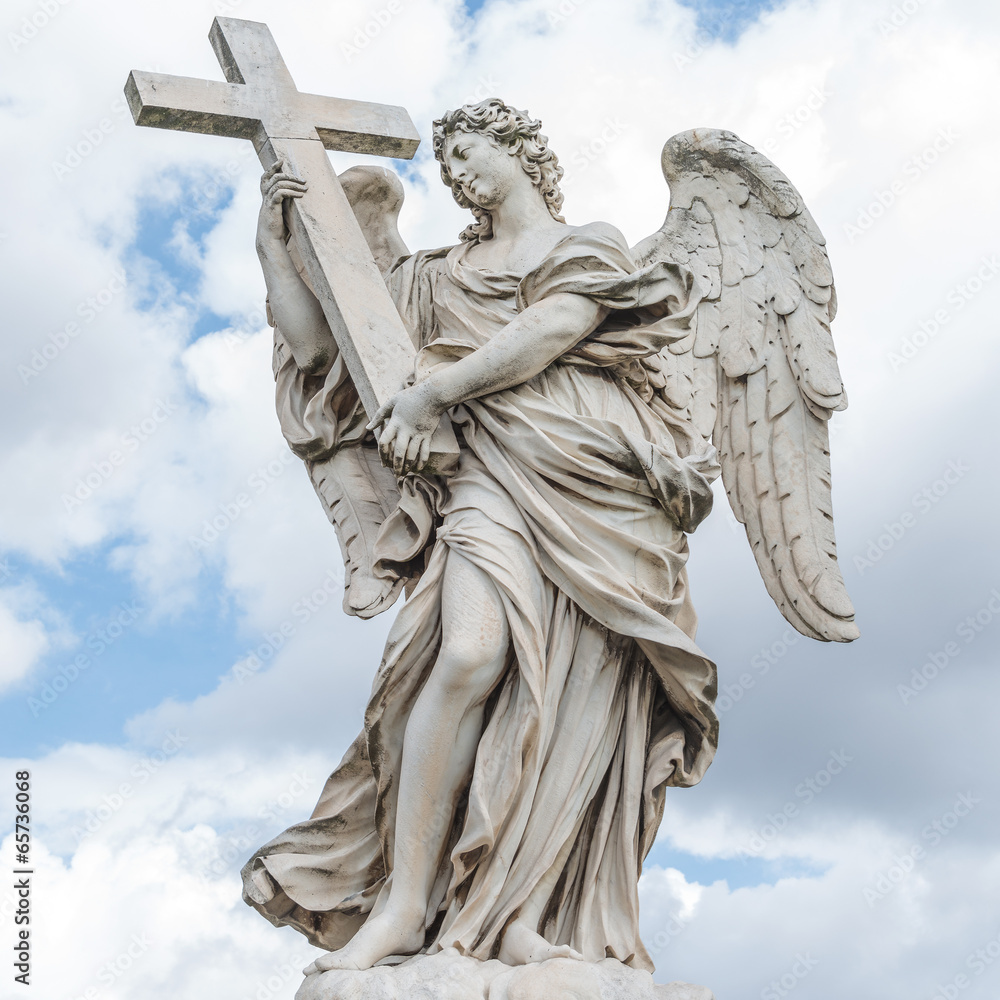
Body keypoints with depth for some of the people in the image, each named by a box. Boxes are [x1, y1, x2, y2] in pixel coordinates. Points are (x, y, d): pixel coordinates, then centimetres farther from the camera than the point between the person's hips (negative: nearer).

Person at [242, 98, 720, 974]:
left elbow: (555, 328, -2)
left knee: (577, 693, -12)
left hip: (598, 478, 0)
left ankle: (519, 918, -11)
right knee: (471, 652, -26)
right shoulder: (439, 276, 28)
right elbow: (313, 342, 25)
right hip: (493, 471, 1)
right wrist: (274, 239, 17)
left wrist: (430, 393, -5)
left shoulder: (594, 245, 19)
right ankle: (404, 901, -22)